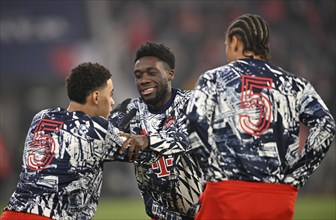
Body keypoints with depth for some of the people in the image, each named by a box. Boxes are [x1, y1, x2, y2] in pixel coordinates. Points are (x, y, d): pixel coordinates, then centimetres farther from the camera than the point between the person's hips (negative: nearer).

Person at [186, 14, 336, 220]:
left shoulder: (214, 79, 7)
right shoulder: (293, 84, 11)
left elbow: (196, 123, -10)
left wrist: (217, 172, -4)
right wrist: (294, 178, 1)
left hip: (226, 195, -2)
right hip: (279, 200, 2)